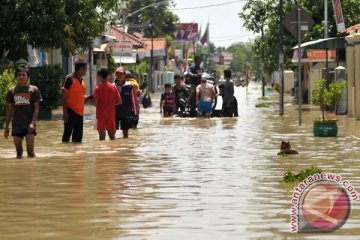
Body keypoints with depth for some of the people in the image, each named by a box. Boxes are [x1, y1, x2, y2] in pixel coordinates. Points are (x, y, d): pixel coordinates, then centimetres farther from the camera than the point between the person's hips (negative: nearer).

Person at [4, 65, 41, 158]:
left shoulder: (34, 90, 0)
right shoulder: (12, 91, 7)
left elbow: (36, 108, -1)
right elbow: (9, 110, 12)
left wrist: (32, 123, -14)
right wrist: (6, 127, 10)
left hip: (29, 125, -3)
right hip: (16, 125, 3)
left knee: (30, 151, -8)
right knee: (19, 152, 7)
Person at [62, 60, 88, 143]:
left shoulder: (81, 80, 13)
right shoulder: (70, 79, -11)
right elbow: (64, 96, -13)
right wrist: (65, 111, -17)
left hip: (79, 112, 8)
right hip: (71, 111, -8)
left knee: (78, 136, 11)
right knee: (67, 133, -5)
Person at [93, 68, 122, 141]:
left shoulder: (98, 88, -10)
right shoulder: (113, 87, 2)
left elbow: (95, 103, -15)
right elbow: (119, 101, 2)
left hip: (101, 114, -4)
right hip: (111, 114, 4)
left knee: (102, 134, 2)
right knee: (111, 134, 10)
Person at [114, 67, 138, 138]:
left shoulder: (129, 86, -4)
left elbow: (134, 100, 0)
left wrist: (135, 113, 1)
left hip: (126, 113, -1)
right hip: (114, 113, 1)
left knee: (125, 132, 9)